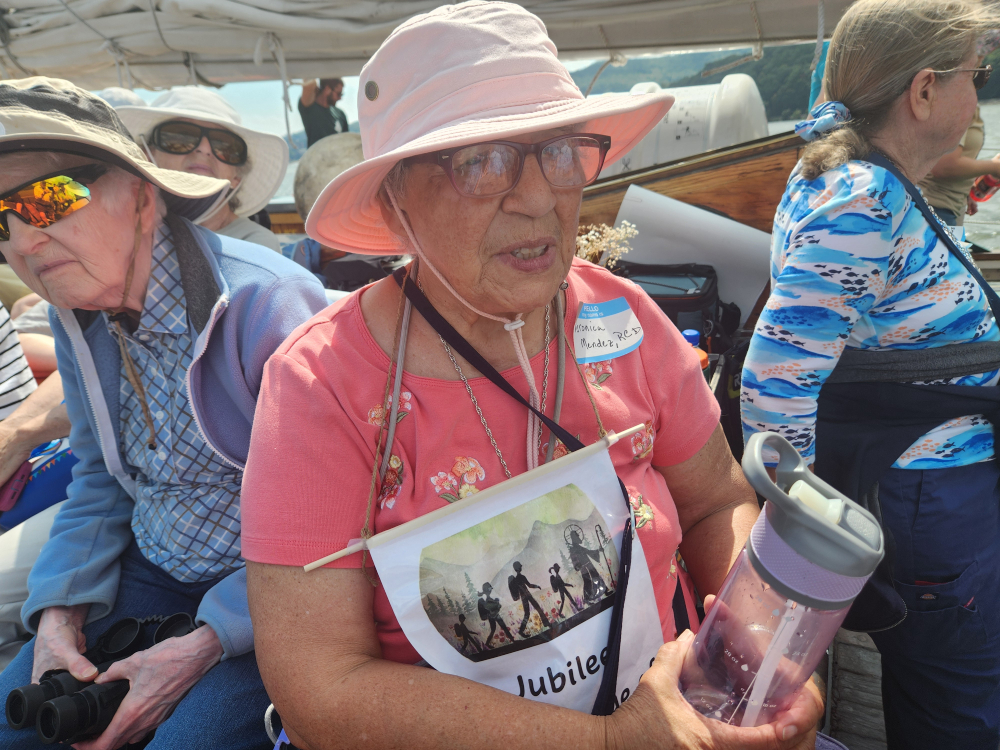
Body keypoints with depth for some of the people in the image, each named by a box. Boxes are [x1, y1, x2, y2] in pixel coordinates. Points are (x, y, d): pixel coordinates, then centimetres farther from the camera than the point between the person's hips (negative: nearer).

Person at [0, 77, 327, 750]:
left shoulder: (268, 303, -26)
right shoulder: (77, 314, 1)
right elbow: (102, 478, 12)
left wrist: (208, 643, -21)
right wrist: (61, 609, -2)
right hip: (153, 569, 7)